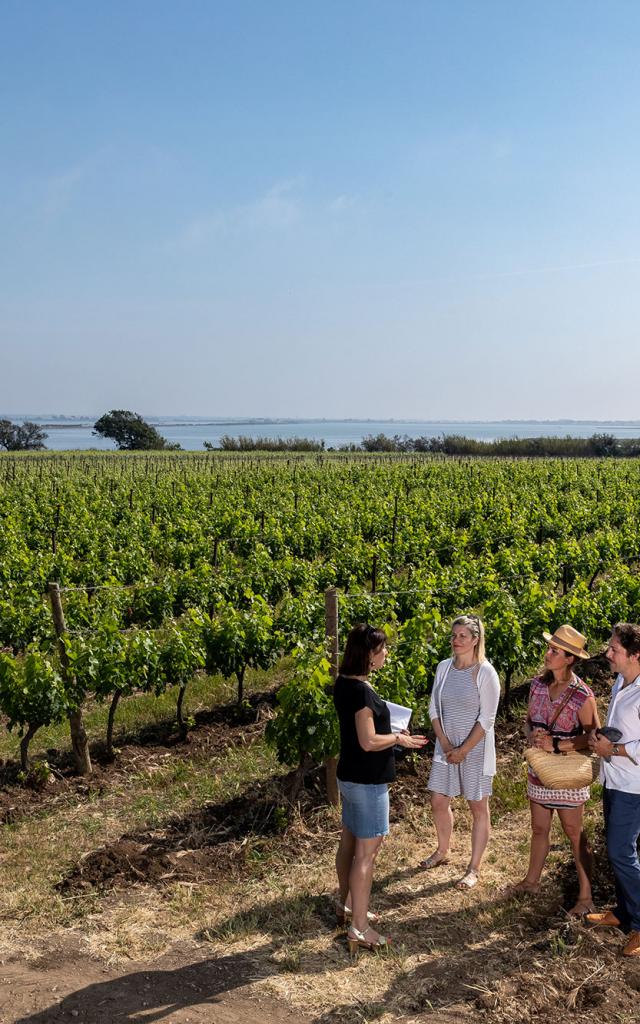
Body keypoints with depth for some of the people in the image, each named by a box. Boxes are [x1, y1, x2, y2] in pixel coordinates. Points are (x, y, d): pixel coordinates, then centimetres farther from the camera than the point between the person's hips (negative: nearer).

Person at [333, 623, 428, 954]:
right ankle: (359, 928, 3)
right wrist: (399, 738, -10)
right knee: (366, 851, -3)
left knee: (349, 841, 20)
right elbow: (369, 742, -24)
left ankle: (347, 905, 35)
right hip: (367, 780, -10)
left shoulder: (344, 683, 5)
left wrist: (391, 731, 12)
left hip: (350, 775, 10)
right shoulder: (361, 691, -24)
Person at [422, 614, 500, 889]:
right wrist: (445, 744, -5)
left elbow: (487, 718, -14)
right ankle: (442, 852, 36)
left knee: (478, 807, 6)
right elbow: (434, 709, 5)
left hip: (476, 748, -5)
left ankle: (474, 869, 17)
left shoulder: (485, 672, -14)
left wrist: (463, 750, -14)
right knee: (439, 802, 13)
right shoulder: (444, 668, 1)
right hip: (446, 747, 5)